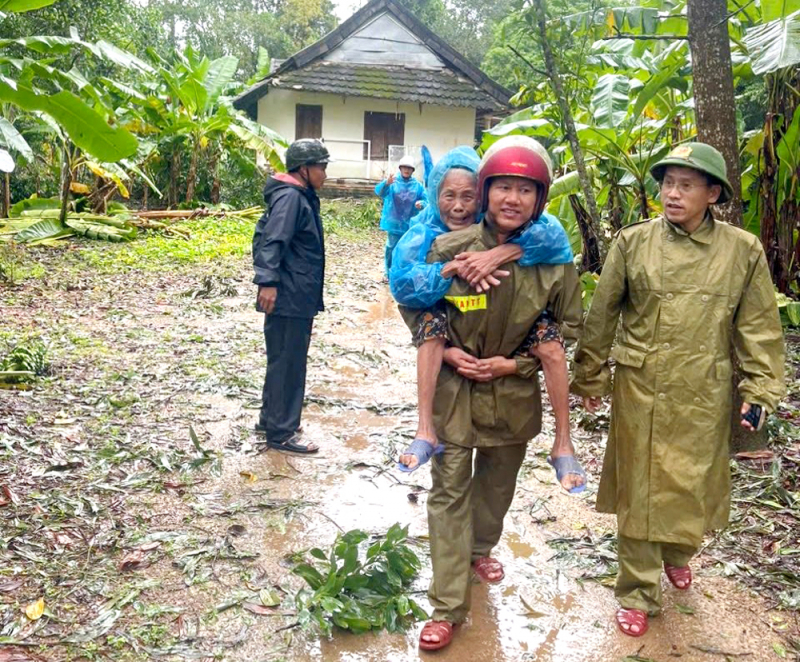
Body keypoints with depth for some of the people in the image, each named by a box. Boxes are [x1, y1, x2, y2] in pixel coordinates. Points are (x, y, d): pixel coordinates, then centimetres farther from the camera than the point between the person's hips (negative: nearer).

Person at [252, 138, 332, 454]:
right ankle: (281, 432, 5)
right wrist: (268, 281, -31)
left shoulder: (301, 197, 16)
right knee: (287, 364, -4)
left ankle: (271, 419, 30)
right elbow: (273, 240, -25)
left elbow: (263, 234, 20)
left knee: (283, 361, 18)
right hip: (289, 297, -10)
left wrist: (268, 279, 19)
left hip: (297, 296, 10)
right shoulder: (291, 197, -15)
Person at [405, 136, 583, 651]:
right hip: (454, 390, -2)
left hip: (514, 392, 2)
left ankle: (481, 548, 52)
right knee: (449, 491, 0)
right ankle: (448, 607, 10)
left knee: (498, 481, 23)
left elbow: (568, 326, 1)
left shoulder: (553, 259, -11)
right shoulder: (449, 249, -14)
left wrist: (517, 363, -10)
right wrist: (446, 351, -12)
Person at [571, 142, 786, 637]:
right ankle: (638, 594, 24)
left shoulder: (744, 250, -3)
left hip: (704, 397, 1)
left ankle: (678, 551, 47)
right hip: (640, 392, 0)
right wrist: (590, 377, 5)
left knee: (694, 487, 14)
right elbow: (601, 315, 2)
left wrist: (760, 391, -1)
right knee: (640, 492, 8)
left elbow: (759, 327, 3)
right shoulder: (633, 242, -4)